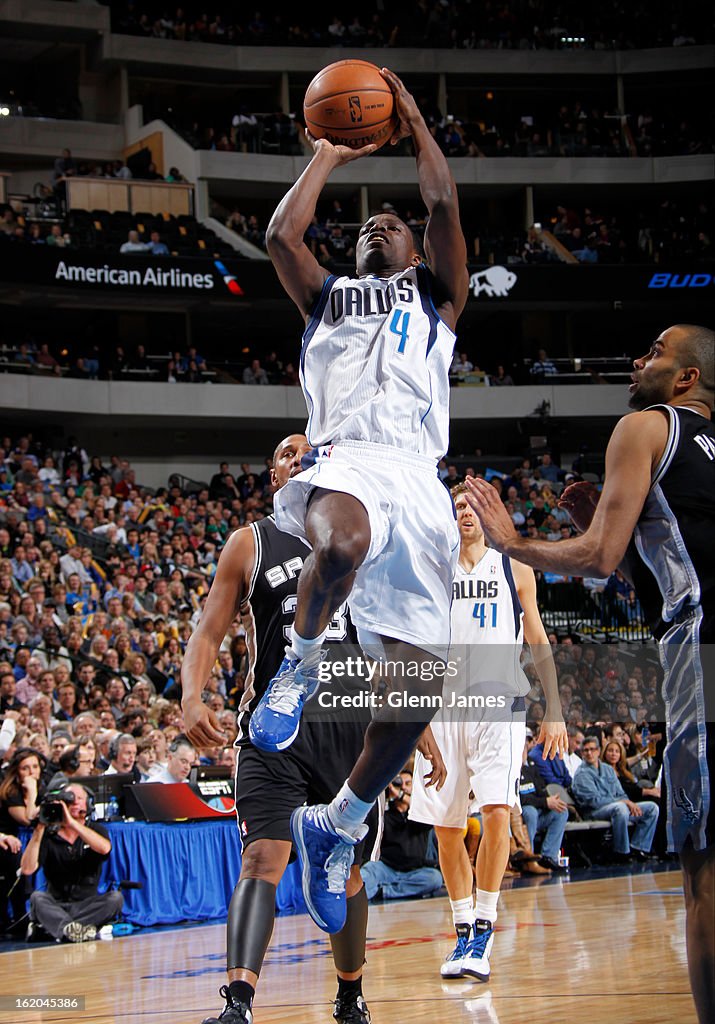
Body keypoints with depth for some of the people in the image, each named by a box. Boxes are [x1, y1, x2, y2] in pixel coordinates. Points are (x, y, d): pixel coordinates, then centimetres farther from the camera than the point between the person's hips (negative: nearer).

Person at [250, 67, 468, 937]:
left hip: (417, 480, 1)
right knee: (342, 545, -42)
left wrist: (413, 122, 23)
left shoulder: (436, 296, 26)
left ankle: (333, 829, 14)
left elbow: (443, 204, 12)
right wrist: (329, 154, 25)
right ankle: (299, 664, -14)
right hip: (343, 462, -1)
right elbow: (280, 232, 13)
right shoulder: (326, 298, 29)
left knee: (419, 681, -4)